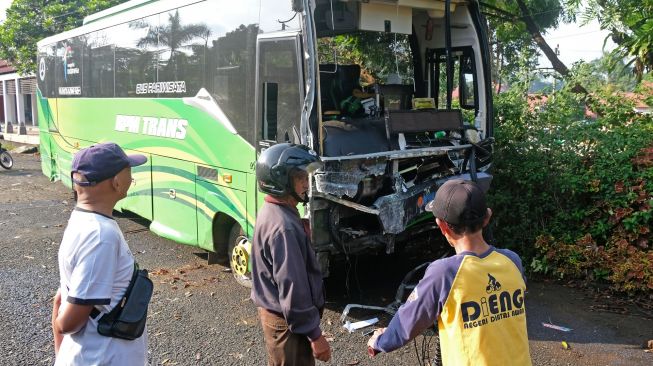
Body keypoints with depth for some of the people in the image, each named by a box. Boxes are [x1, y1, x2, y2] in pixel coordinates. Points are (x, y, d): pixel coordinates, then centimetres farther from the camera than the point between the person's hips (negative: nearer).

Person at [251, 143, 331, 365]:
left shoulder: (275, 212, 5)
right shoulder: (283, 226, -28)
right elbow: (292, 289, -27)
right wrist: (315, 334, -21)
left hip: (279, 313, 10)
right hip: (287, 321, -10)